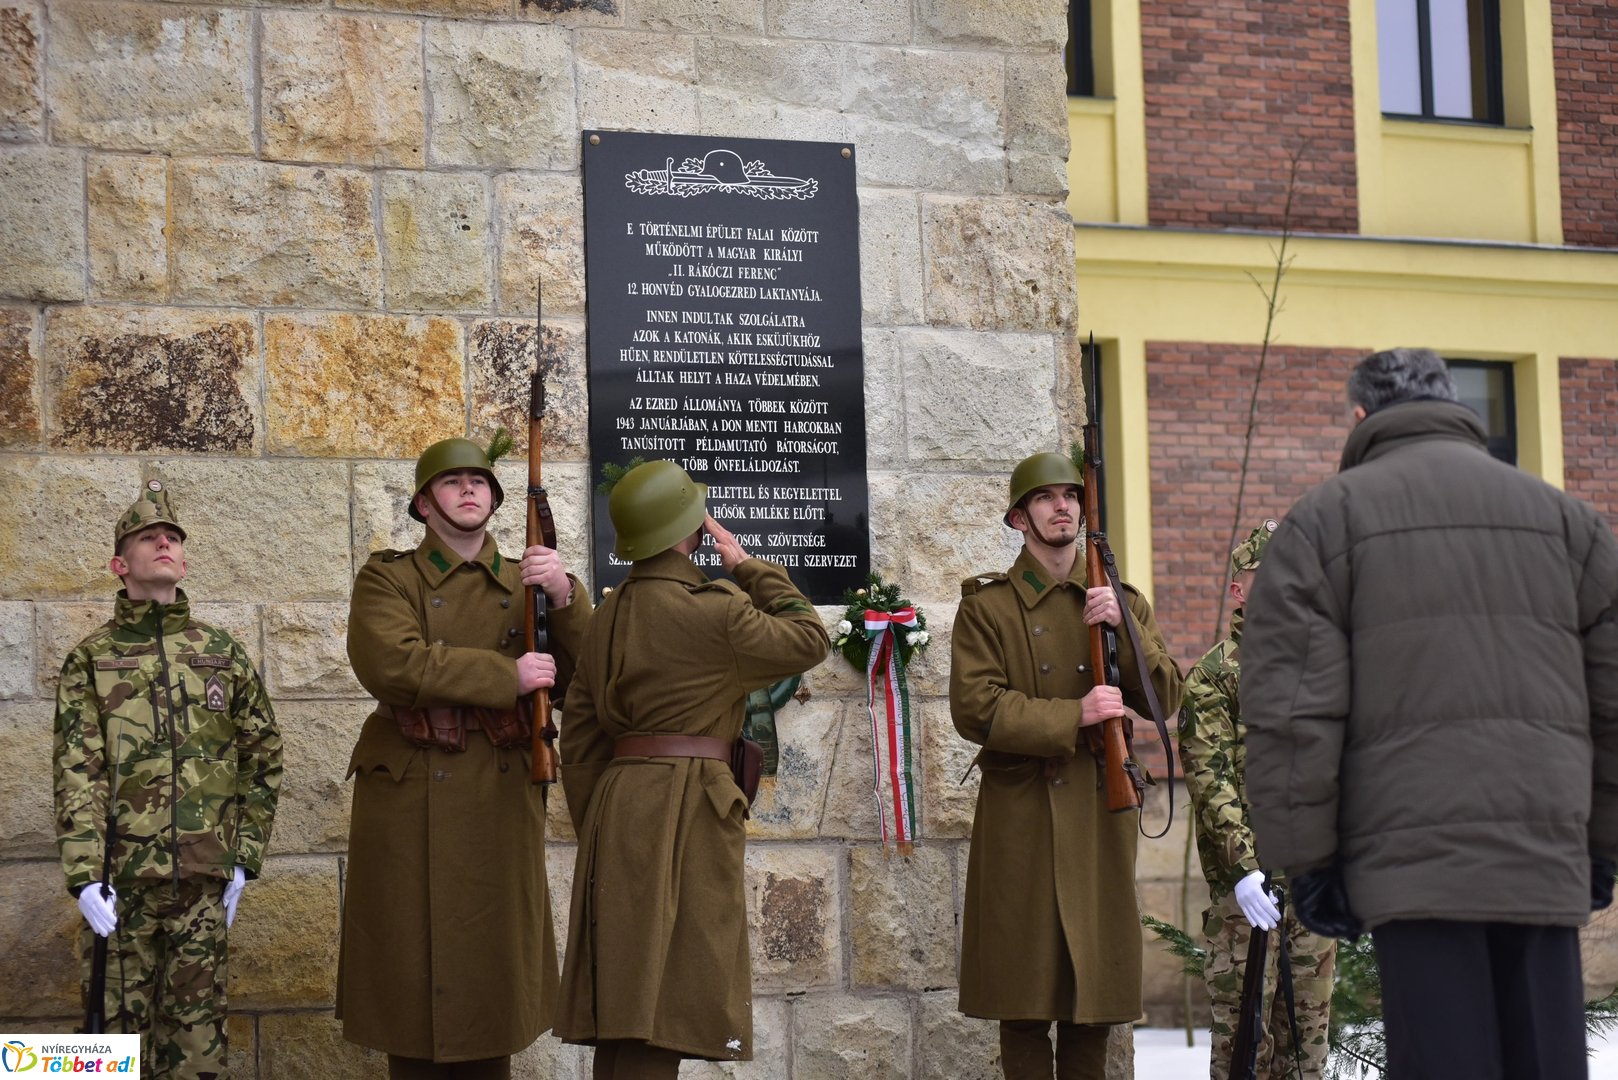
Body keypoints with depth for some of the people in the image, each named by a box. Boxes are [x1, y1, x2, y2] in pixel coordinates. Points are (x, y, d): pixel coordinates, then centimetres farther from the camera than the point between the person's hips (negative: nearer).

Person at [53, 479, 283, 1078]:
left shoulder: (223, 653, 9)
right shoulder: (91, 659, 4)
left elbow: (263, 758, 12)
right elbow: (76, 774, -3)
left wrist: (243, 859, 6)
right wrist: (86, 876, -12)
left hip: (204, 878, 2)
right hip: (121, 877, -1)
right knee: (119, 1028, 3)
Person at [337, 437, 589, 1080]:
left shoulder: (523, 582, 14)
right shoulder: (388, 579, 3)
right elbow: (391, 664, -17)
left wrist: (564, 598, -14)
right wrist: (507, 677, -16)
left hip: (501, 801, 3)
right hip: (412, 803, -3)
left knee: (491, 964, 6)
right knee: (416, 968, 0)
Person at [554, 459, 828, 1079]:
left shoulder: (607, 617, 13)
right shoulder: (708, 609, -12)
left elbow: (580, 740, 15)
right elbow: (809, 640, 1)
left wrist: (596, 832, 21)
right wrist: (747, 566, 7)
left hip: (617, 807, 8)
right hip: (686, 811, -8)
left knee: (623, 1003, 11)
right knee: (659, 1017, -7)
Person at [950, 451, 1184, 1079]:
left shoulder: (1121, 602, 15)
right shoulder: (987, 605, 2)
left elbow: (1165, 698, 5)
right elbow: (975, 709, -10)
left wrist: (1124, 629, -9)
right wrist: (1074, 716, -15)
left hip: (1101, 814, 3)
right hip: (1022, 817, -3)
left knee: (1096, 989, 6)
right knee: (1024, 994, -1)